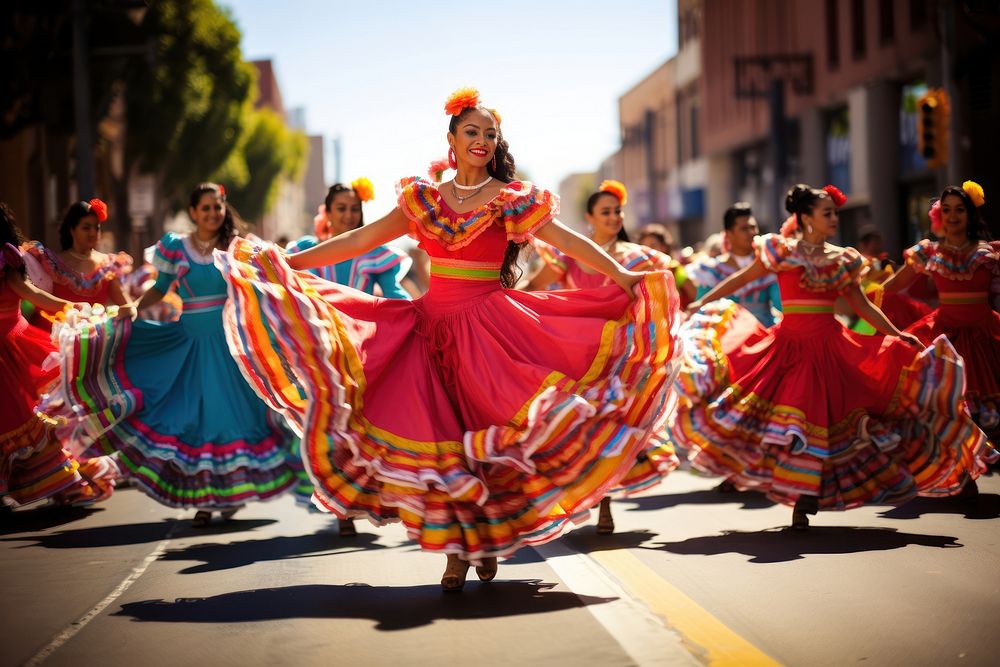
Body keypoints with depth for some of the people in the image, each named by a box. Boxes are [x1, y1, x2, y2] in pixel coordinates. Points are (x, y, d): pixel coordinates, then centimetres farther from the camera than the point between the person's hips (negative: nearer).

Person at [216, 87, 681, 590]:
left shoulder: (514, 200, 4)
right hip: (432, 322, 2)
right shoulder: (423, 200, 11)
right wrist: (287, 262, 8)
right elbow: (362, 239, 12)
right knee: (437, 438, -5)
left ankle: (486, 539, 9)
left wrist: (620, 274, -21)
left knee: (486, 433, -7)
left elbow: (566, 240, -6)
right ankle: (458, 547, 2)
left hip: (488, 326, -2)